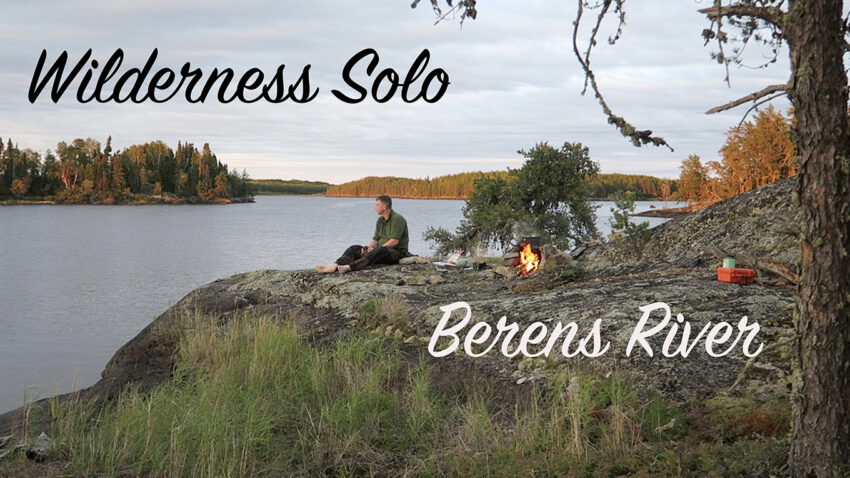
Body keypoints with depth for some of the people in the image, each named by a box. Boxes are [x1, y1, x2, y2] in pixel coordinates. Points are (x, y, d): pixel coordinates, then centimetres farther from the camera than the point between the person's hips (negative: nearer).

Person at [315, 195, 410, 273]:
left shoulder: (397, 219, -12)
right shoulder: (380, 220, 15)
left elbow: (394, 241, -20)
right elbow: (376, 239, 14)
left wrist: (374, 249, -19)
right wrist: (368, 247, -9)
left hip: (397, 253, -9)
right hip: (382, 250, 9)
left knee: (380, 250, -41)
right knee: (355, 249, -6)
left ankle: (349, 267, -56)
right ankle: (334, 266, -33)